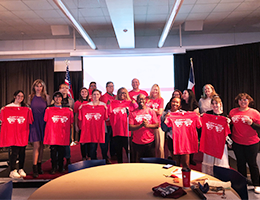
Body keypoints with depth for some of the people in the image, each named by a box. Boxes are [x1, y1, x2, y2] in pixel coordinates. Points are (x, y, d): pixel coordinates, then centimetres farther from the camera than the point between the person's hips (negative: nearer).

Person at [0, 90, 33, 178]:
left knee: (22, 152, 7)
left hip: (23, 134, 3)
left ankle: (21, 169, 18)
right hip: (12, 133, -3)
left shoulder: (26, 109, 11)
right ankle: (13, 171, 6)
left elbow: (30, 121, 6)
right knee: (14, 152, -5)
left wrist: (30, 111, -6)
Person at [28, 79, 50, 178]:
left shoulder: (46, 97, 5)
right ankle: (34, 169, 0)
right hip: (34, 123, -1)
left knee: (42, 145, 9)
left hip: (43, 123, 1)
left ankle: (39, 166, 24)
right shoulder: (31, 97, 6)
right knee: (36, 145, -8)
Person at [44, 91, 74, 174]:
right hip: (52, 134, -1)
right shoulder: (49, 109, 7)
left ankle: (61, 167, 22)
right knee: (53, 151, 2)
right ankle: (53, 168, 17)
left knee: (62, 151, 6)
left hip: (63, 134, 1)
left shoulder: (68, 109, 9)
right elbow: (46, 120, 5)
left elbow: (71, 122, 11)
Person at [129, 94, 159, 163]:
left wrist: (148, 125, -16)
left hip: (150, 142, 1)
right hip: (137, 143, -1)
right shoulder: (133, 113, 0)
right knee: (137, 163, 7)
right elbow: (130, 127, -7)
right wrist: (141, 125, -20)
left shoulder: (151, 111, 5)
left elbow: (157, 125, 1)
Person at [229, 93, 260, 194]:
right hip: (237, 143, 2)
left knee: (252, 163, 9)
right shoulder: (233, 112, 1)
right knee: (240, 163, 13)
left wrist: (251, 123, -22)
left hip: (251, 143, -2)